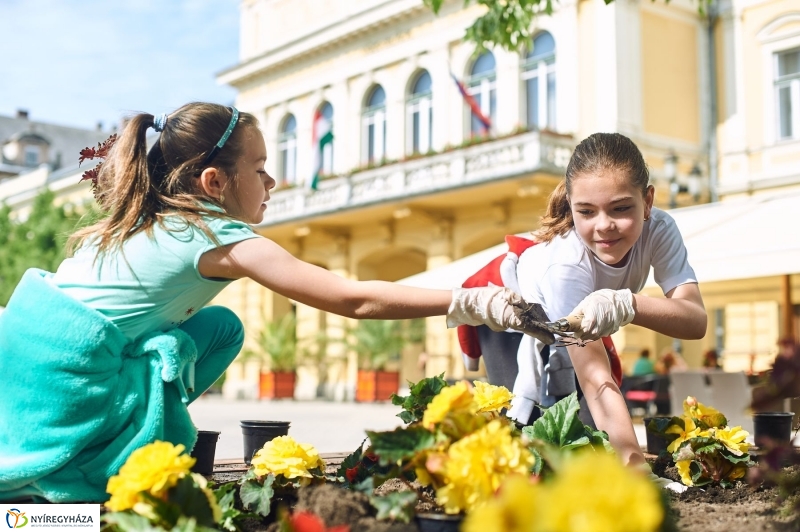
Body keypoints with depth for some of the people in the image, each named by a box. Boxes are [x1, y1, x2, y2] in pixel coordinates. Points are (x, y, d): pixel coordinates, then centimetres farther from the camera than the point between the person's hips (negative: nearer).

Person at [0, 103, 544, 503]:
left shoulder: (140, 224, 12)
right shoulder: (222, 238, -12)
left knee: (221, 326, 9)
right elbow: (356, 300, -15)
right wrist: (470, 303, -13)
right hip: (67, 387, -8)